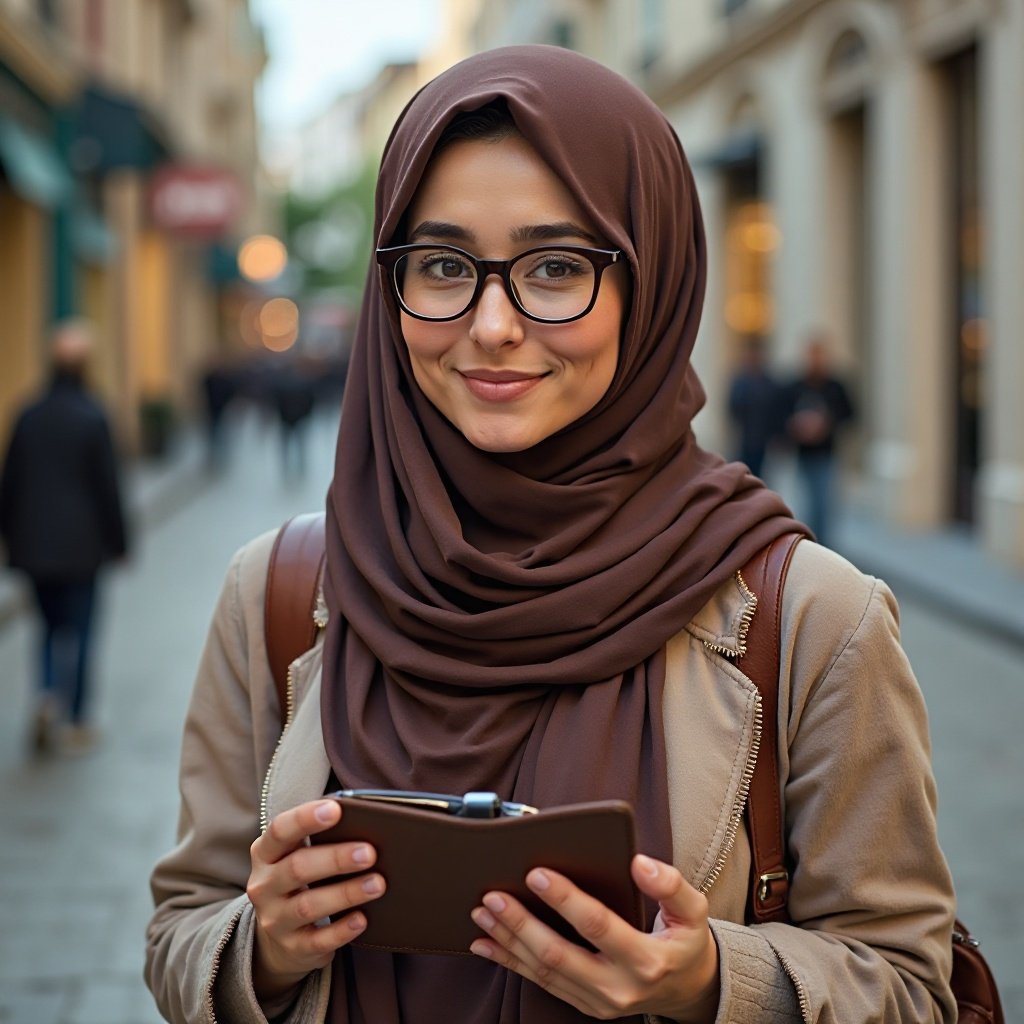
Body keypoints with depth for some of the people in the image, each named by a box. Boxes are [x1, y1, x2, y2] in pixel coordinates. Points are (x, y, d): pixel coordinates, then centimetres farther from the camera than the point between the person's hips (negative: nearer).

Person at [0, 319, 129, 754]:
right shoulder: (92, 419, -13)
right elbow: (108, 487, -10)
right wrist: (118, 542, -1)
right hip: (80, 545, -4)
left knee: (53, 627, 18)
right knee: (76, 630, 4)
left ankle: (50, 700, 2)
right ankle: (75, 722, 5)